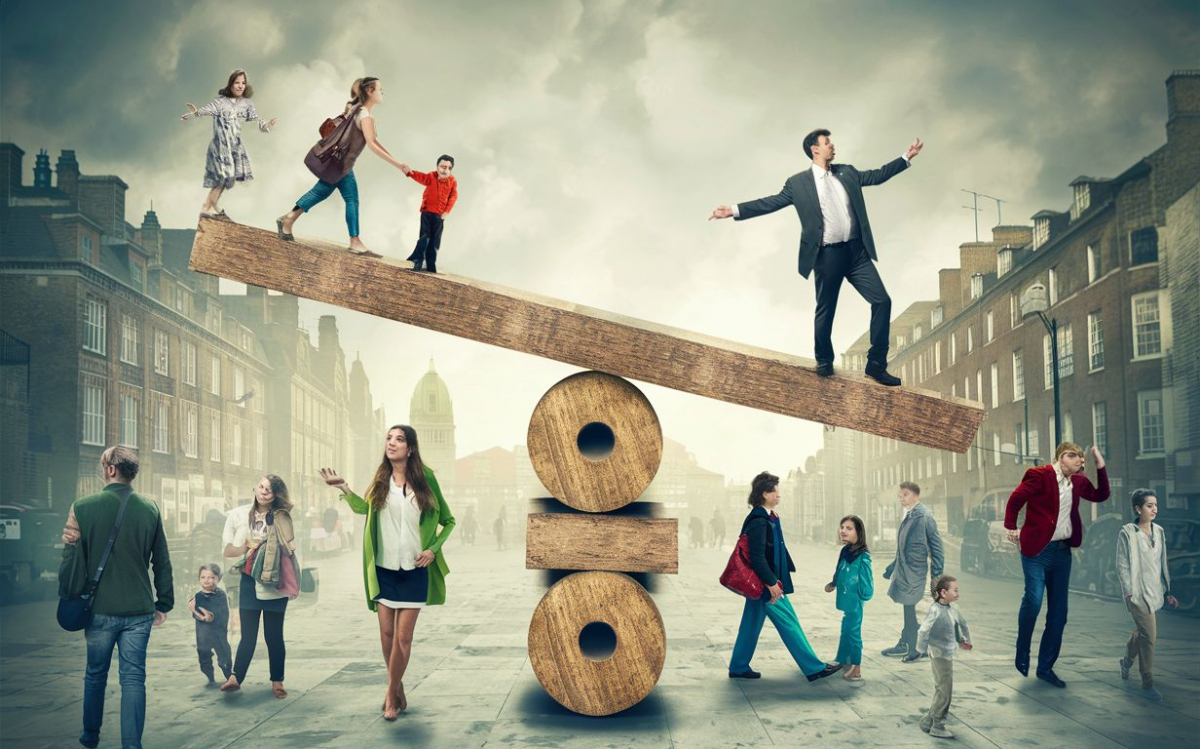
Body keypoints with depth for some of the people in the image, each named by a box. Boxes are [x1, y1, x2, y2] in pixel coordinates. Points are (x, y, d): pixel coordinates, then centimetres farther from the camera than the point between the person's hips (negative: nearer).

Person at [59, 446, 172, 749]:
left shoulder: (83, 507, -10)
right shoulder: (150, 509, -3)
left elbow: (72, 560, -6)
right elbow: (162, 562, 3)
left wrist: (70, 599, 7)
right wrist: (163, 604, 12)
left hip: (100, 609, 0)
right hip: (139, 610, 1)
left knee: (95, 675, 18)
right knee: (133, 678, 4)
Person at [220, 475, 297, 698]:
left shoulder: (282, 517, 5)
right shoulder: (238, 515, 5)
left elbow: (291, 548, 7)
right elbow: (228, 550, 5)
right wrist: (247, 548, -12)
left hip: (275, 582, 0)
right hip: (249, 581, 0)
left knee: (274, 635, 4)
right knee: (248, 634, -5)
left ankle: (277, 680, 12)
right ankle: (235, 677, -4)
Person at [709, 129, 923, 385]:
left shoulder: (846, 172, 13)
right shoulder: (798, 182, -1)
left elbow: (877, 175, 20)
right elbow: (771, 202, -3)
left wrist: (906, 158, 18)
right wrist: (735, 210, -12)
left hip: (856, 252, 4)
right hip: (827, 256, -4)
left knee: (882, 300, -3)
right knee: (825, 312, 7)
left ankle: (876, 364, 5)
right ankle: (824, 362, 30)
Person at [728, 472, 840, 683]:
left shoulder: (767, 518, 11)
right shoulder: (759, 521, -21)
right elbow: (757, 557, -24)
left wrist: (773, 580, 19)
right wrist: (771, 583, -21)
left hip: (761, 583, 10)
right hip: (765, 584, -10)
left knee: (752, 624, 15)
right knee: (789, 623, -3)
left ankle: (738, 667, 23)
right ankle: (813, 668, 3)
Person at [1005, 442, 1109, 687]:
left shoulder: (1078, 482, 11)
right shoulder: (1040, 475, -9)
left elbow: (1100, 495, 22)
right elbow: (1015, 499, -7)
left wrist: (1100, 467, 12)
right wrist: (1011, 527, -5)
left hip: (1063, 551, 7)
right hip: (1037, 549, -7)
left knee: (1058, 612, 7)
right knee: (1033, 600, -20)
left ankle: (1045, 667, 16)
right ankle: (1022, 655, 2)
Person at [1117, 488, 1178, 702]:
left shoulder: (1159, 531, 7)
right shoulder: (1127, 532, -10)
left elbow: (1162, 563, 13)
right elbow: (1122, 565, -9)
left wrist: (1168, 592, 13)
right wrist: (1129, 592, -13)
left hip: (1154, 592, 6)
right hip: (1138, 592, -6)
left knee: (1143, 632, 18)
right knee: (1149, 635, -11)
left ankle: (1127, 661, 45)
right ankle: (1147, 683, 0)